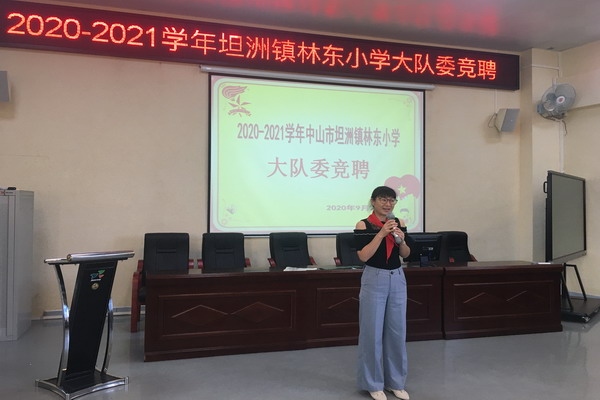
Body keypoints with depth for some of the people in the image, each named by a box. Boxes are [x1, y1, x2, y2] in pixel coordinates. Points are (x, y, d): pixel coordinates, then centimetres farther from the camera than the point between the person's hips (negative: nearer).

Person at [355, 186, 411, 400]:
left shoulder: (399, 223, 5)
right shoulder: (363, 225, -9)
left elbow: (406, 254, 8)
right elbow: (363, 256, -17)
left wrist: (401, 240, -12)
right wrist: (382, 233, -21)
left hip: (397, 279, 5)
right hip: (374, 279, -5)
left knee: (397, 332, 10)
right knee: (373, 332, 2)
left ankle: (396, 381, 25)